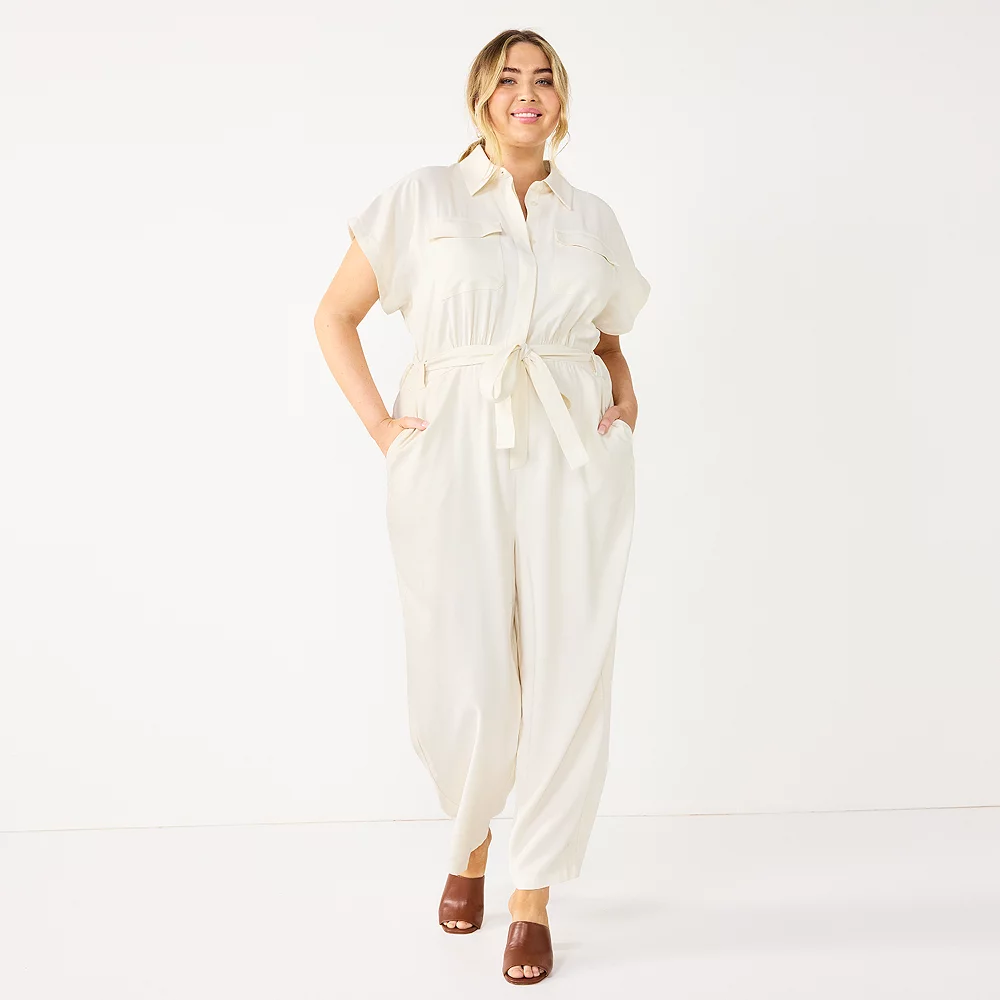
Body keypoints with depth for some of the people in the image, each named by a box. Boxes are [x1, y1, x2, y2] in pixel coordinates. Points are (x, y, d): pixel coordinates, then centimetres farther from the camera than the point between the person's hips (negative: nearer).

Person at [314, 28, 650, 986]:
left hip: (575, 456, 2)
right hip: (455, 456, -2)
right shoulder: (423, 197, 8)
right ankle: (470, 839, 29)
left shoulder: (592, 218, 16)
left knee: (567, 674, -2)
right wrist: (380, 424, 0)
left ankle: (532, 898, 13)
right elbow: (335, 315, 9)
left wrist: (626, 399, 9)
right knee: (462, 689, -4)